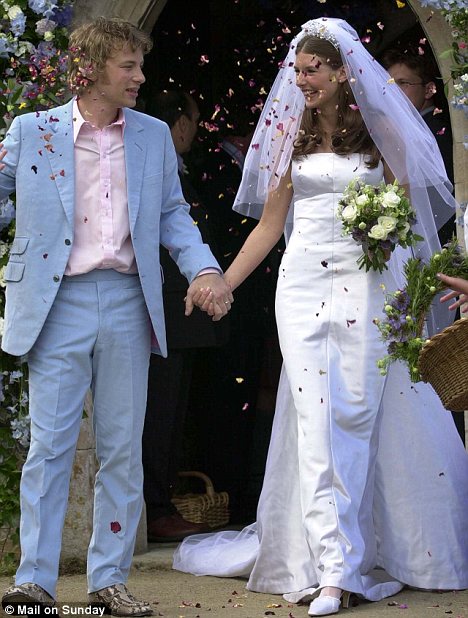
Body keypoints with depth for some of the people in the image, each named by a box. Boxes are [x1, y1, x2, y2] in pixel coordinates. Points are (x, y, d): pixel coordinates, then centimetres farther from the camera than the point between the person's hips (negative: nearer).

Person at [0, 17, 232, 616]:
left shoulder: (154, 135, 12)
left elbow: (172, 213, 14)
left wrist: (203, 269, -1)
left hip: (128, 302, 3)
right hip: (58, 303, -3)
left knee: (123, 450, 6)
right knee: (49, 445, -3)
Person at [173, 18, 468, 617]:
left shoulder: (377, 130, 6)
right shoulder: (292, 135, 12)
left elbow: (405, 207, 9)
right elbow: (270, 222, 15)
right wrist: (222, 283, 11)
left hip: (365, 283, -1)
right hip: (303, 283, 2)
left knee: (357, 412, -4)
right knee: (317, 419, -7)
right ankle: (333, 569, -9)